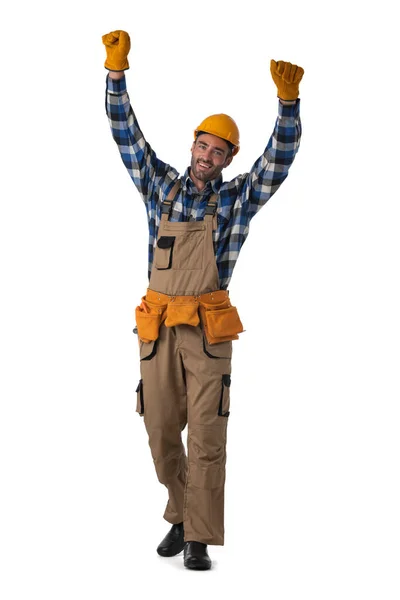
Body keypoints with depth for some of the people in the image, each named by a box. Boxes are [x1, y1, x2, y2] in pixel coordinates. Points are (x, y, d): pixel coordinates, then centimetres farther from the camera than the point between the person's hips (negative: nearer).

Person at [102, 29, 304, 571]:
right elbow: (126, 134, 1)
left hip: (208, 328, -2)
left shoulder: (238, 198, 3)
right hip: (158, 324, 2)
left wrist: (289, 97, -25)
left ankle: (199, 538, 2)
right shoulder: (161, 187, 8)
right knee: (161, 430, 7)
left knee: (207, 433, -6)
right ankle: (182, 513, 29)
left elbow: (281, 155, -10)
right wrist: (117, 68, -10)